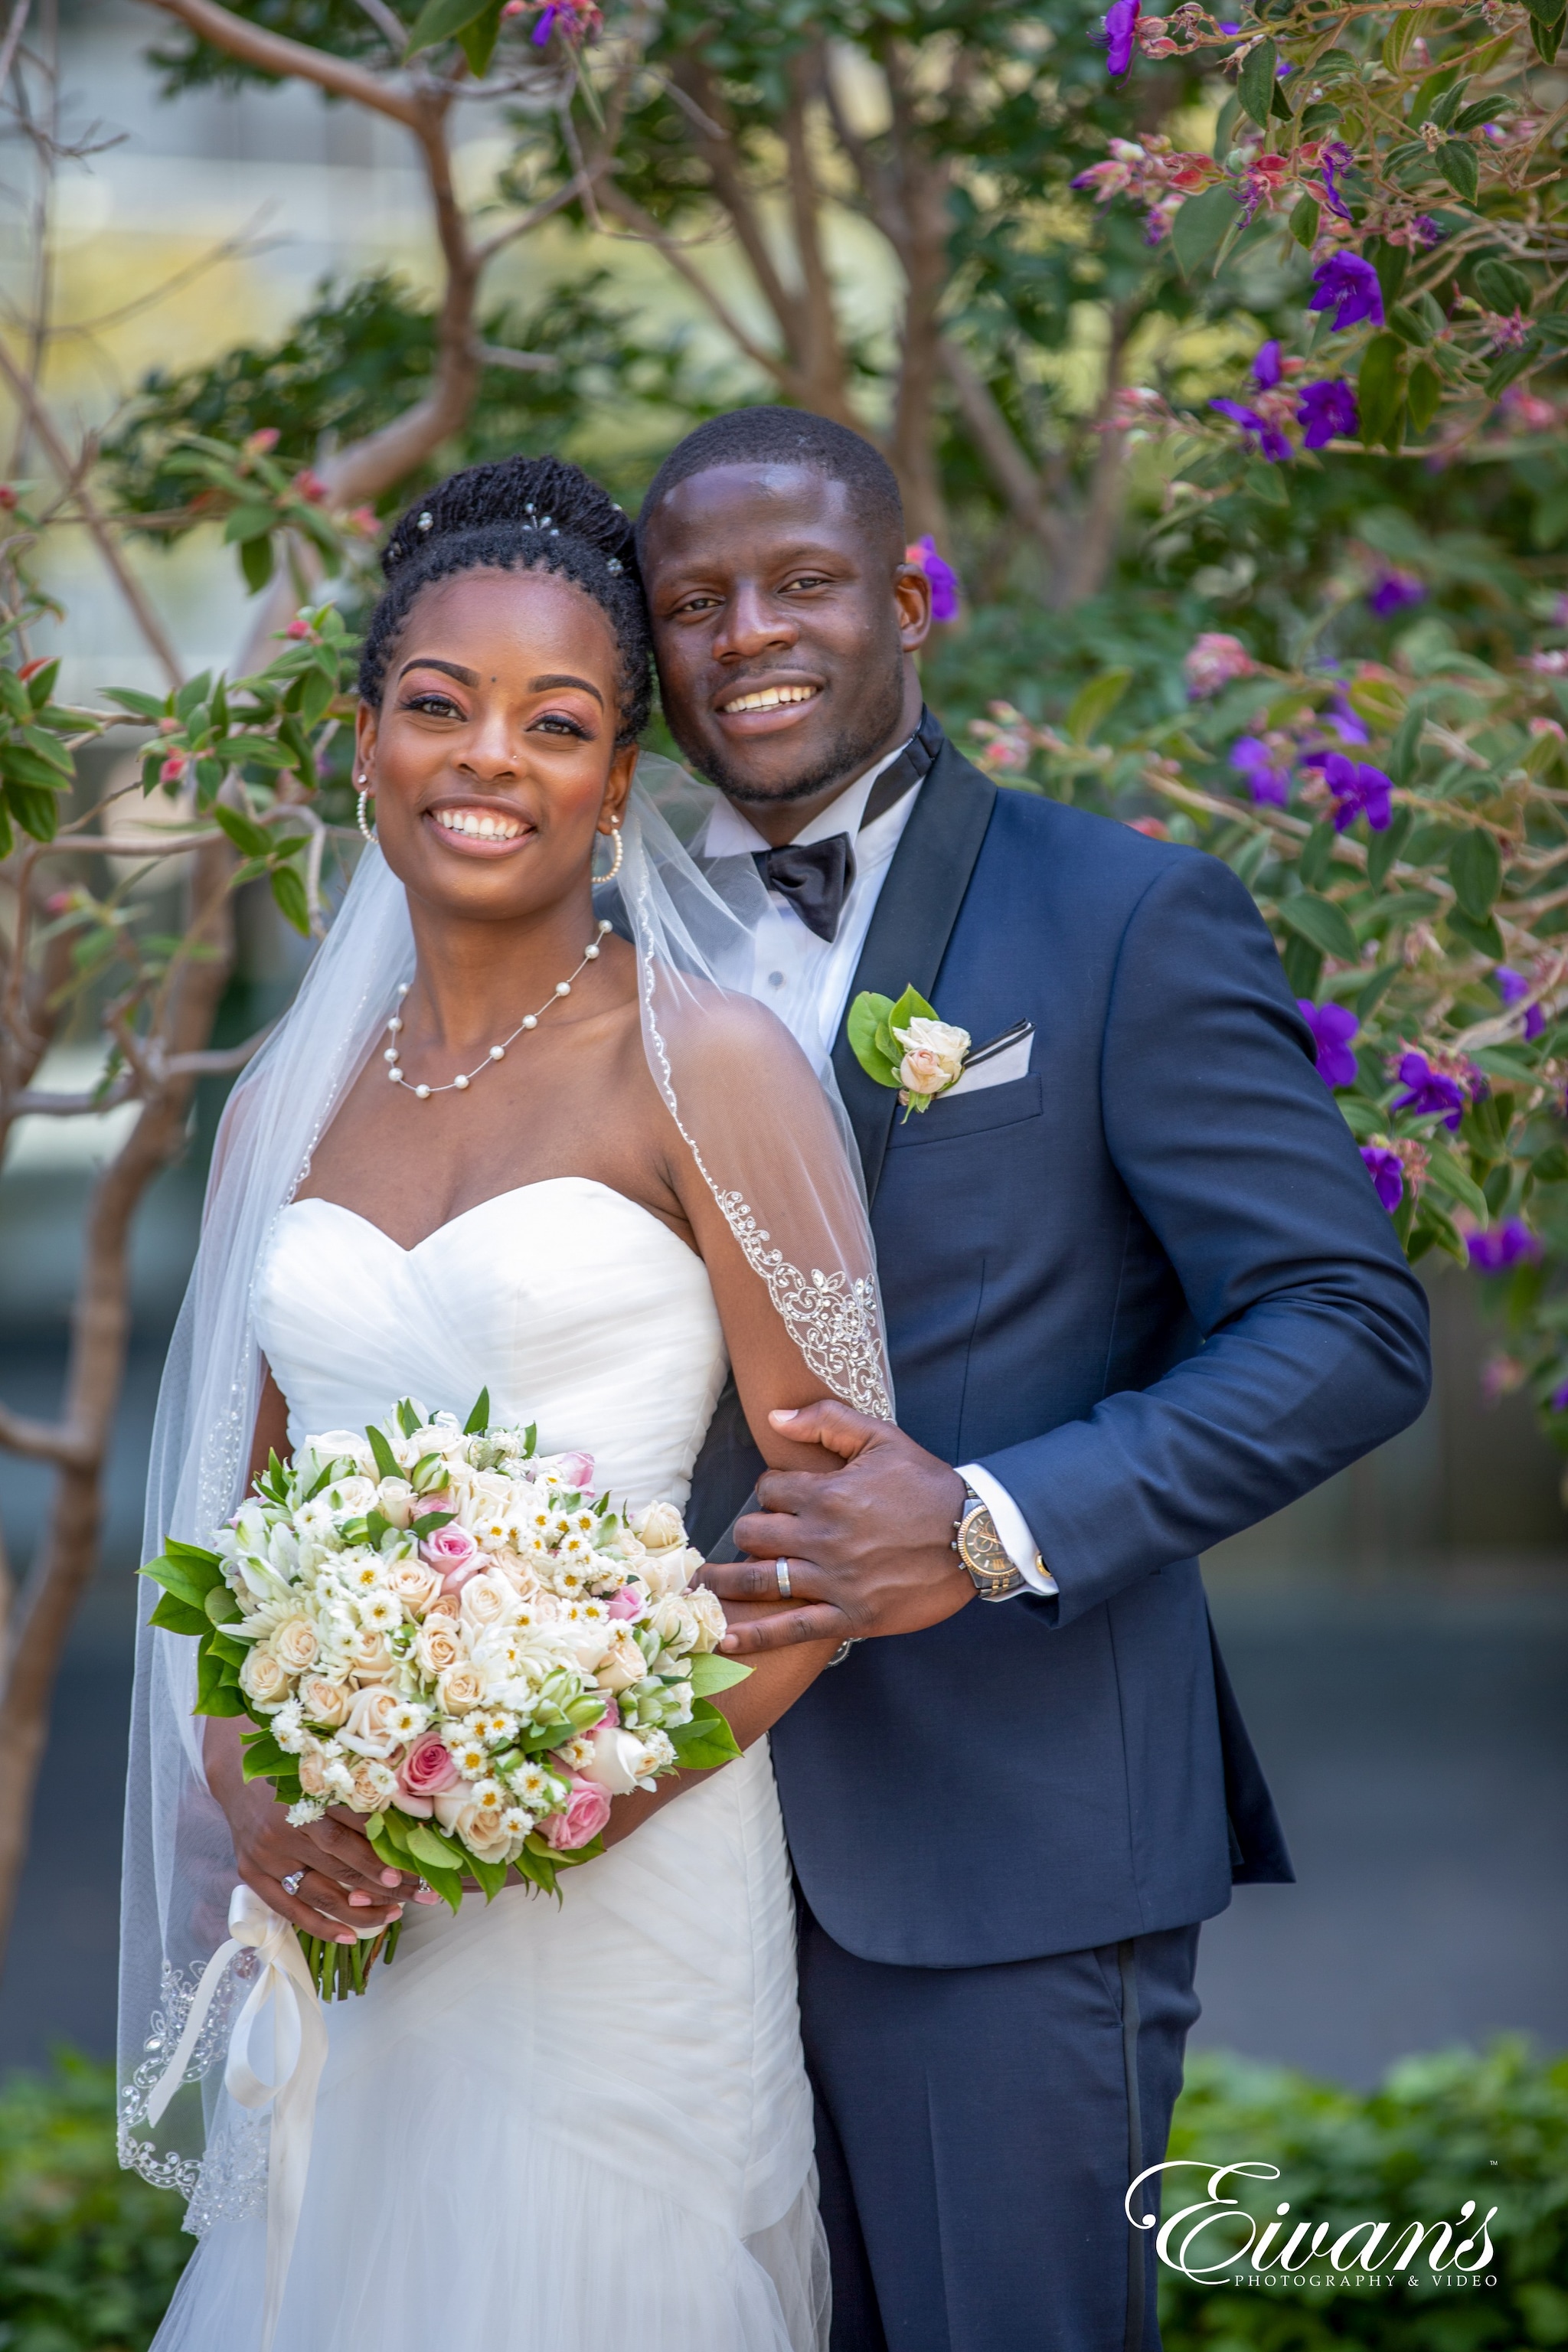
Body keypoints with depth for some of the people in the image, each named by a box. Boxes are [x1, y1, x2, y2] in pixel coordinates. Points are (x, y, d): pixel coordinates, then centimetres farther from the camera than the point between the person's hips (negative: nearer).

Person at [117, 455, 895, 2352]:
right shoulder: (287, 1103, 10)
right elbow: (236, 1511, 14)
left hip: (623, 1893, -4)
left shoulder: (705, 1065, -6)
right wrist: (251, 1800, -4)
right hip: (333, 1899, 4)